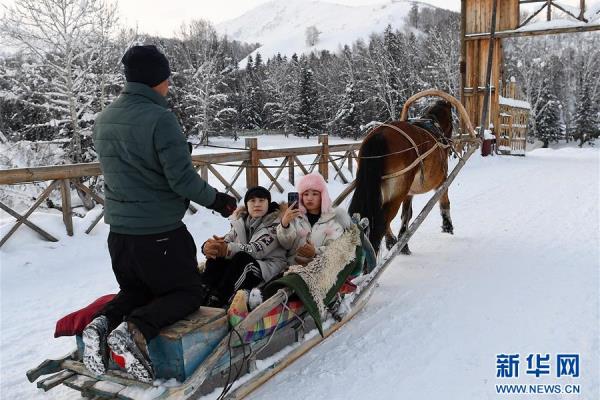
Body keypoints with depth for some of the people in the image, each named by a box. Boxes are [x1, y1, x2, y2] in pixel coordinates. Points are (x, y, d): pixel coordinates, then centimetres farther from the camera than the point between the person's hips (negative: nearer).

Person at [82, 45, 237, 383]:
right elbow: (183, 179, -18)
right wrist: (217, 200, -3)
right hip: (159, 231, -7)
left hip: (119, 230, 7)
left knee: (136, 291, 26)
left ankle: (104, 323, -3)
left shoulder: (104, 120, 6)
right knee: (190, 292, 11)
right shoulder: (160, 118, -18)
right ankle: (137, 331, -14)